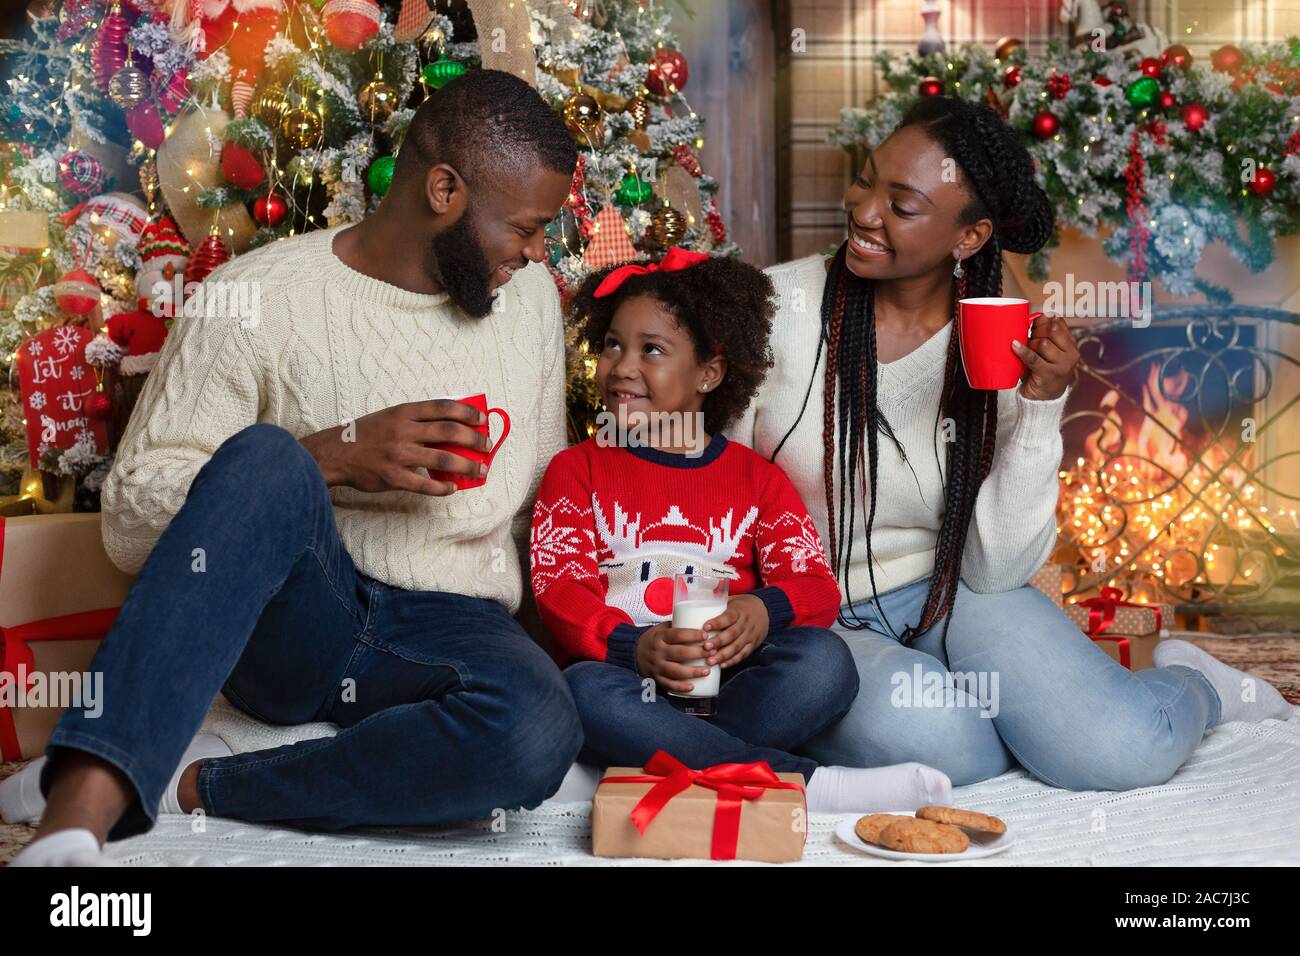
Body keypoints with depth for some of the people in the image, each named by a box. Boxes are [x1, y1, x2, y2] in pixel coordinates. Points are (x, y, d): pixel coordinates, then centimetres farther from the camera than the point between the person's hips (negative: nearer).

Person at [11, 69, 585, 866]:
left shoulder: (530, 295, 10)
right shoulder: (257, 299, -7)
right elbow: (131, 522, -11)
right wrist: (335, 455, -21)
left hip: (450, 627, 3)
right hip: (289, 622, -2)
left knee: (539, 732, -35)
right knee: (266, 458, -37)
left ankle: (195, 785, -21)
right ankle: (83, 808, -42)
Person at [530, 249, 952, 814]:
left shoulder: (756, 479, 15)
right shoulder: (577, 470, 11)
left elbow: (816, 585, 3)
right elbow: (559, 588, -4)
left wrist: (763, 610, -23)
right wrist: (635, 647, -25)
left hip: (730, 684, 2)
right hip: (628, 679, -1)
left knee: (823, 660, -26)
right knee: (584, 691, -36)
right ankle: (803, 784, -35)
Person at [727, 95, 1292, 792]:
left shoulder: (1006, 350, -6)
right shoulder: (777, 304, -11)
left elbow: (996, 570, -10)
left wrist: (1040, 407, -20)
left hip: (947, 594, 1)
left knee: (1128, 750, -20)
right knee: (934, 739, -32)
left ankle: (1188, 685, 16)